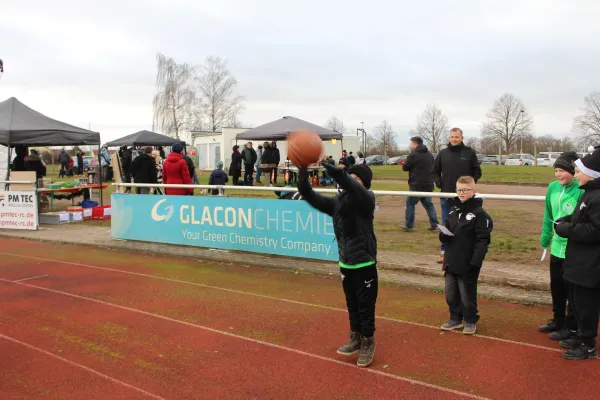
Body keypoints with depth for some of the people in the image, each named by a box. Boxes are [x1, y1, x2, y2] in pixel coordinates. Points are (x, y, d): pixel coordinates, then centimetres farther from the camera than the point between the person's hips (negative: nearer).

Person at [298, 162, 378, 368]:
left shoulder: (366, 199, -14)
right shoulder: (337, 201, 2)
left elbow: (348, 185, -33)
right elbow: (311, 196, -5)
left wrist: (327, 164, -40)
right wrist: (303, 171, -19)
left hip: (364, 264, -5)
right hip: (345, 263, 5)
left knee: (366, 307, 6)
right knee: (352, 305, 18)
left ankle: (367, 343, 24)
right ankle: (355, 339, 35)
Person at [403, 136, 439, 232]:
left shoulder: (413, 155, -12)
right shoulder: (429, 155, 12)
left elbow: (405, 167, -5)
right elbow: (432, 168, 21)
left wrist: (405, 163, 15)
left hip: (416, 185, -7)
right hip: (428, 185, 7)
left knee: (410, 204, 5)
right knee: (429, 204, 15)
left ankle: (409, 226, 6)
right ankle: (434, 224, 10)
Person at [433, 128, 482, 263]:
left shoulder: (469, 153, 1)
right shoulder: (443, 153, 6)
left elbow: (477, 172, 7)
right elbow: (435, 171, 16)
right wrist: (438, 182, 0)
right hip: (446, 195, 2)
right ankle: (444, 252, 14)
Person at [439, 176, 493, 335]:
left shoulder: (479, 213, -12)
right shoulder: (453, 210, 10)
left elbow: (483, 240, -15)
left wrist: (476, 262, -22)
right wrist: (443, 236, -6)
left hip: (468, 264, -6)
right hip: (451, 262, 6)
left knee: (467, 295, 6)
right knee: (451, 293, 14)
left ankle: (470, 321, 24)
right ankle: (455, 318, 30)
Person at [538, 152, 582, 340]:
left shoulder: (582, 191, -20)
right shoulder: (553, 187, 1)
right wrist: (545, 239, 18)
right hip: (556, 248, 7)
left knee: (572, 290, 8)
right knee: (556, 288, 21)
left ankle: (571, 327, 24)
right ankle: (558, 320, 39)